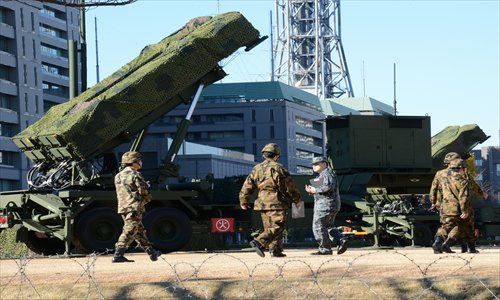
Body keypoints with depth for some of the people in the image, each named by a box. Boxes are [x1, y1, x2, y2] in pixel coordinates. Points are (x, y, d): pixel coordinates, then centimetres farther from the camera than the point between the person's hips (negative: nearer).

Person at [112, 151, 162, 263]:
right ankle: (118, 255, -16)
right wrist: (147, 200, 11)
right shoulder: (135, 175, -10)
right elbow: (145, 192, -10)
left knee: (140, 231, 16)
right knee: (129, 232, -10)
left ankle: (151, 252, 25)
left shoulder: (118, 176, 15)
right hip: (134, 208, -9)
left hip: (122, 207, 9)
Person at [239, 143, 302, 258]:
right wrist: (297, 199, 8)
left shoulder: (256, 169, 10)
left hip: (262, 204, 7)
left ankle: (275, 250, 13)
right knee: (277, 227, -8)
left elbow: (247, 186, 10)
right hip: (277, 203, -7)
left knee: (269, 227, 14)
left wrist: (244, 201, 21)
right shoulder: (278, 168, -7)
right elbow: (290, 185, -5)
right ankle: (259, 242, -24)